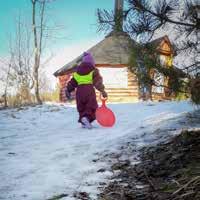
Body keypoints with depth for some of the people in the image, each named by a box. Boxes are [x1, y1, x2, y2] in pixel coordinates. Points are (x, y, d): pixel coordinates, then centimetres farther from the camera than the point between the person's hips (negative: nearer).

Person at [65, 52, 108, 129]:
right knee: (92, 106, -1)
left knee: (81, 108, 17)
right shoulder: (93, 71, 5)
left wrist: (68, 90, 25)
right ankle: (87, 117, -26)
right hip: (89, 89, -4)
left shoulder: (77, 71, 18)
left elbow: (72, 82, 18)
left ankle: (83, 122, 14)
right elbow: (98, 81, -6)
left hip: (79, 90, 4)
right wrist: (102, 90, -8)